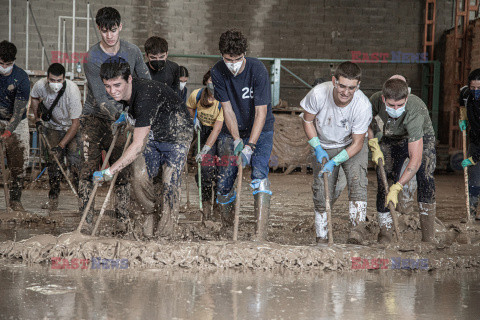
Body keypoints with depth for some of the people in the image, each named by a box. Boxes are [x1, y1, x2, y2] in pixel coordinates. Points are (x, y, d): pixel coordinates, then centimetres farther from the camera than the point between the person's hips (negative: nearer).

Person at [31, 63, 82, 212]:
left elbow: (75, 123, -30)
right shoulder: (40, 85, -21)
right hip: (53, 125, 3)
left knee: (74, 159, -16)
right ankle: (53, 199, 0)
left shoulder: (72, 91, -34)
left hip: (72, 127, -3)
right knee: (54, 160, -7)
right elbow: (34, 98, 7)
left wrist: (61, 145, -32)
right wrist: (37, 119, 3)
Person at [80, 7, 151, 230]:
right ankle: (86, 219, -11)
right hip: (94, 118, -3)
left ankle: (122, 218, 0)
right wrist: (119, 115, -35)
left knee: (122, 168, -3)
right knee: (89, 167, -13)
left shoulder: (132, 52, -2)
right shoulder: (92, 58, -15)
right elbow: (100, 98, -21)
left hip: (121, 117, 3)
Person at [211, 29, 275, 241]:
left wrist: (249, 146, -31)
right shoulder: (218, 72, -13)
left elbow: (261, 112, -24)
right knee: (224, 183, 0)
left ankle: (260, 234, -28)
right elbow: (227, 109, -10)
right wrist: (236, 139, -22)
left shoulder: (257, 70, -23)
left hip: (259, 130, -3)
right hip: (232, 131, 3)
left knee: (259, 174, -23)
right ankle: (227, 229, 22)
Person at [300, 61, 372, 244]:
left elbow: (357, 143, -21)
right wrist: (317, 148, -14)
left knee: (357, 183, -24)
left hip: (352, 147, -1)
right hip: (324, 146, 1)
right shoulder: (318, 94, -28)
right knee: (321, 191, -3)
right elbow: (307, 120, -8)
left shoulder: (363, 105, -30)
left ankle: (356, 230, -28)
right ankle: (321, 238, 8)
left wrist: (334, 162, -28)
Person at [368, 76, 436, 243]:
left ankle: (428, 238, -25)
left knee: (425, 176, -26)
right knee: (384, 183, -11)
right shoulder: (376, 100, -27)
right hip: (392, 140, 4)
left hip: (421, 140, -4)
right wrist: (374, 146, -13)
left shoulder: (414, 113, -41)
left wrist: (397, 188, -46)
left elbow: (416, 159, -43)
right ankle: (385, 235, 0)